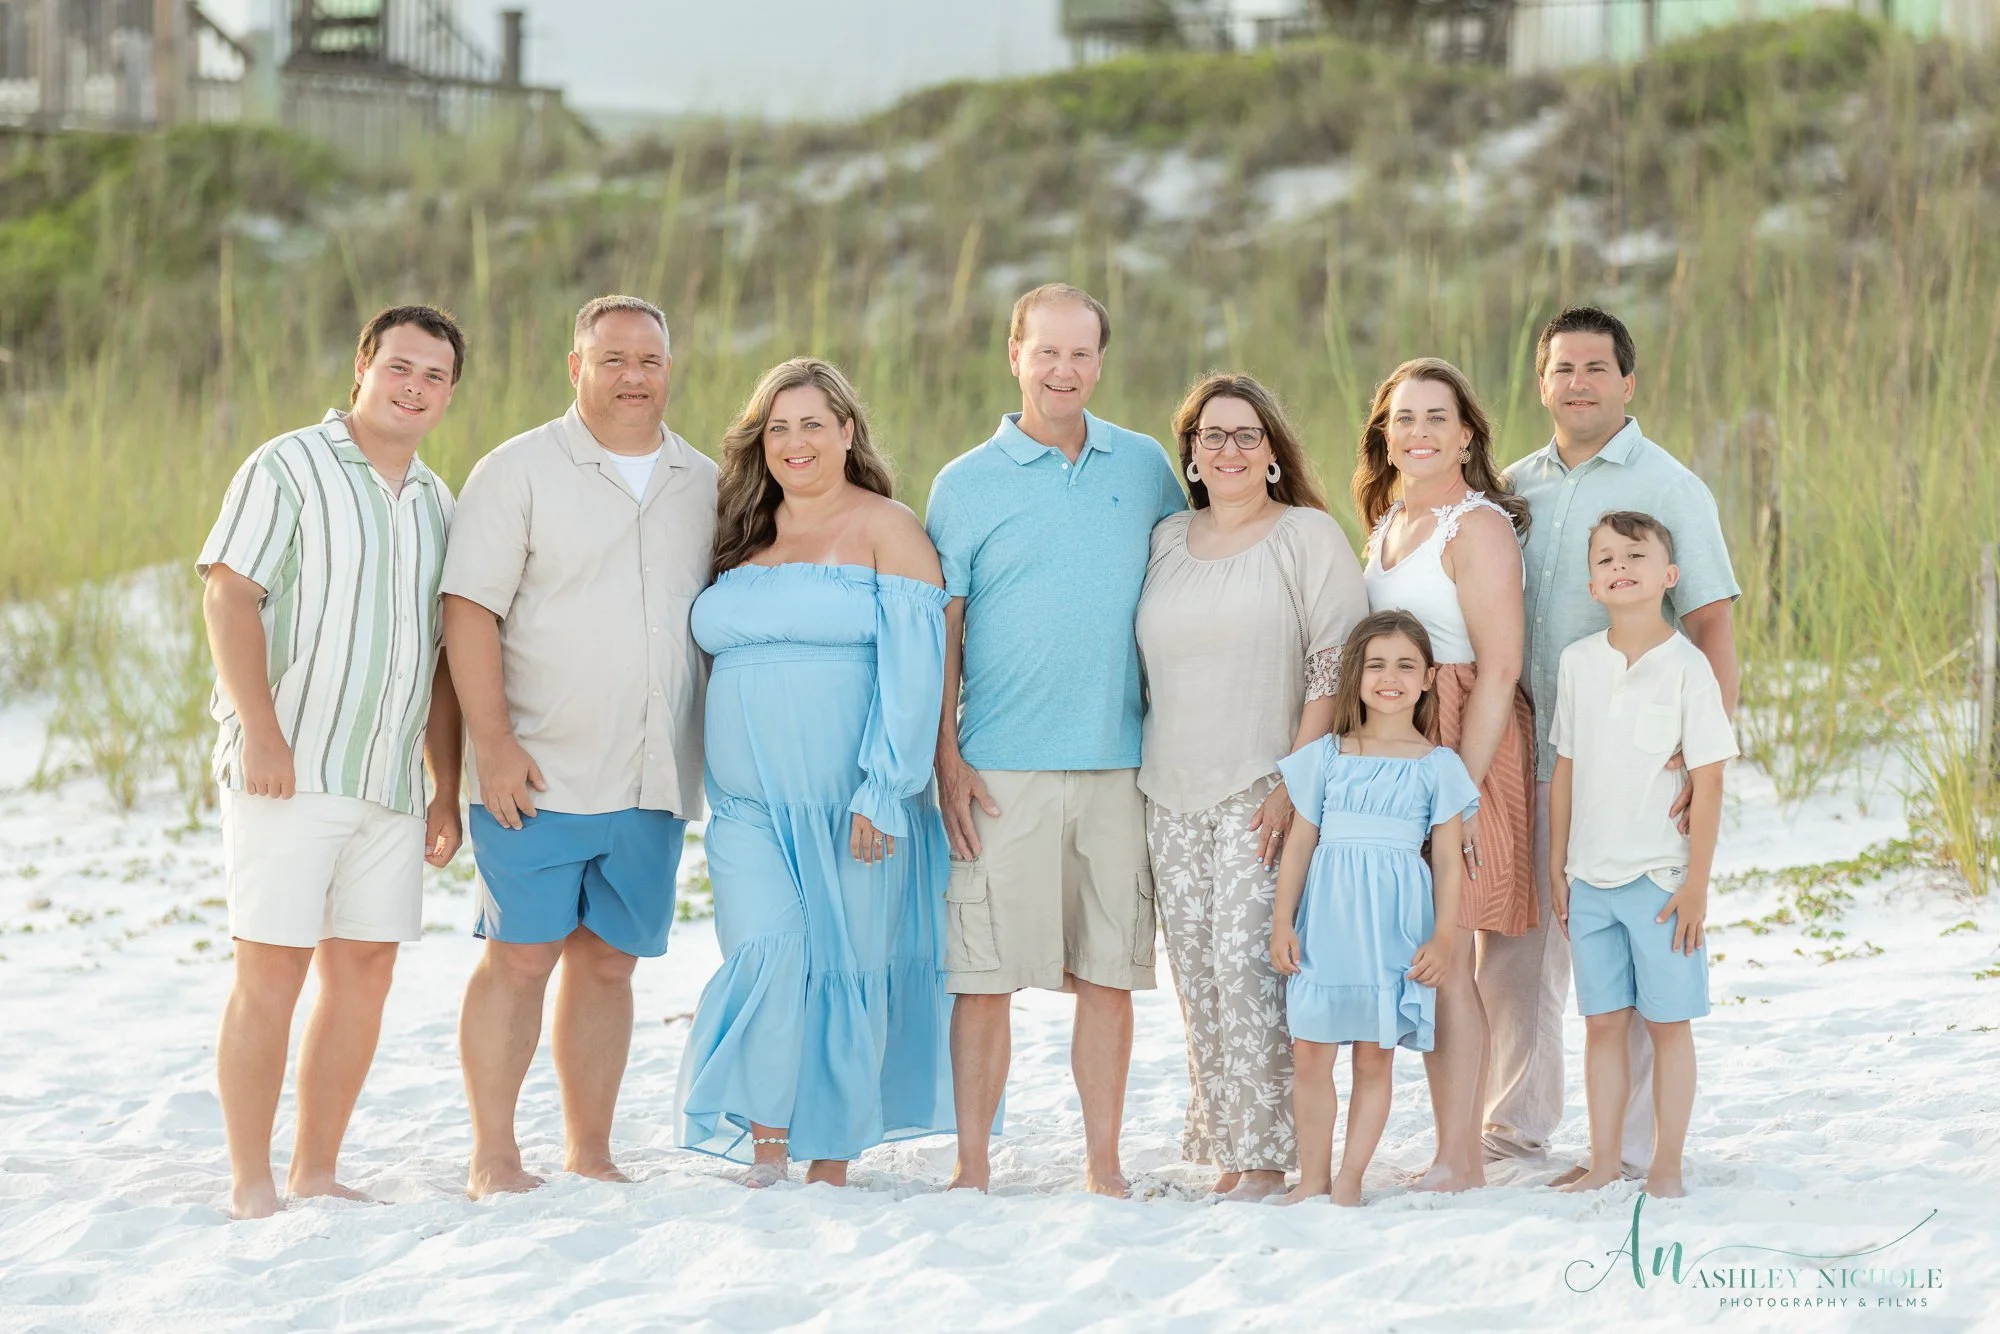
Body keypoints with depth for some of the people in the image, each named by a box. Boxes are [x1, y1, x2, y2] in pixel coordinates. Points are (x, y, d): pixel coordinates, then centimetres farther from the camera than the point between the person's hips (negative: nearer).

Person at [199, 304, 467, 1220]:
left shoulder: (435, 504, 16)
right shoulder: (288, 468, -3)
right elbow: (228, 594, -11)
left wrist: (447, 791, 15)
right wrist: (260, 729, -20)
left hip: (387, 782, 6)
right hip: (287, 770, -6)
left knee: (364, 971, 5)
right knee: (271, 971, -6)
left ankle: (315, 1176, 14)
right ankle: (251, 1188, -2)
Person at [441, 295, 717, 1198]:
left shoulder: (704, 486, 12)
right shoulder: (518, 472, -2)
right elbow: (470, 610, -7)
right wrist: (494, 744, -14)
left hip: (655, 783, 4)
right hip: (541, 777, -4)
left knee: (608, 961, 8)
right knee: (519, 956, -4)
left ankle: (589, 1156, 15)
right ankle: (492, 1158, 3)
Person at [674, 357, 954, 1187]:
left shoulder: (886, 530, 0)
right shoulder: (740, 538, 14)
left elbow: (913, 667, -8)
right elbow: (712, 652, 20)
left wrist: (885, 792, -15)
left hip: (852, 806, -3)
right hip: (749, 803, 3)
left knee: (846, 971, 2)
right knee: (770, 957, -15)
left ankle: (832, 1160, 13)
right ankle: (765, 1150, -8)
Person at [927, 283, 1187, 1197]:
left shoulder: (1145, 467, 10)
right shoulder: (966, 485, 2)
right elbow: (939, 632, 2)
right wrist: (947, 760, -7)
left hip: (1118, 763, 2)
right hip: (1003, 771, -2)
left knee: (1110, 974, 4)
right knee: (984, 974, -3)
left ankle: (1104, 1166, 12)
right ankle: (972, 1166, 4)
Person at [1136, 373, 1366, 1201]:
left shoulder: (1308, 535, 0)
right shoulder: (1168, 541, 15)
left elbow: (1336, 667, -7)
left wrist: (1295, 783, -14)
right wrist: (1149, 776, 13)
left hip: (1264, 793, -5)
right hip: (1172, 794, 5)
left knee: (1246, 960, -13)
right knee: (1197, 974, 2)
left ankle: (1265, 1156, -7)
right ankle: (1226, 1150, 8)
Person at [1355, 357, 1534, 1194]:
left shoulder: (1477, 525, -10)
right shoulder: (1385, 522, 16)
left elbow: (1500, 669, -15)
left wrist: (1463, 785, -20)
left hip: (1461, 749, -8)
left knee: (1444, 957, -7)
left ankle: (1459, 1161, -2)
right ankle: (1452, 1149, 12)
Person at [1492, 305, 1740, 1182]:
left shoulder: (1668, 488, -1)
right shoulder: (1514, 489, 12)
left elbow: (1710, 626, -7)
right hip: (1525, 762, 5)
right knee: (1513, 946, 8)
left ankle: (1635, 1144, 6)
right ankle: (1516, 1124, 21)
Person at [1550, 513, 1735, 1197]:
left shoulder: (1685, 666, -8)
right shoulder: (1577, 662, 5)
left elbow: (1708, 780, -8)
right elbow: (1566, 769, 12)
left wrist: (1697, 881, -11)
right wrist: (1556, 867, 11)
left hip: (1662, 876, -4)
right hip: (1590, 877, 4)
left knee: (1668, 1022, 3)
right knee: (1602, 1022, 8)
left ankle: (1667, 1165, 10)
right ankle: (1604, 1161, 15)